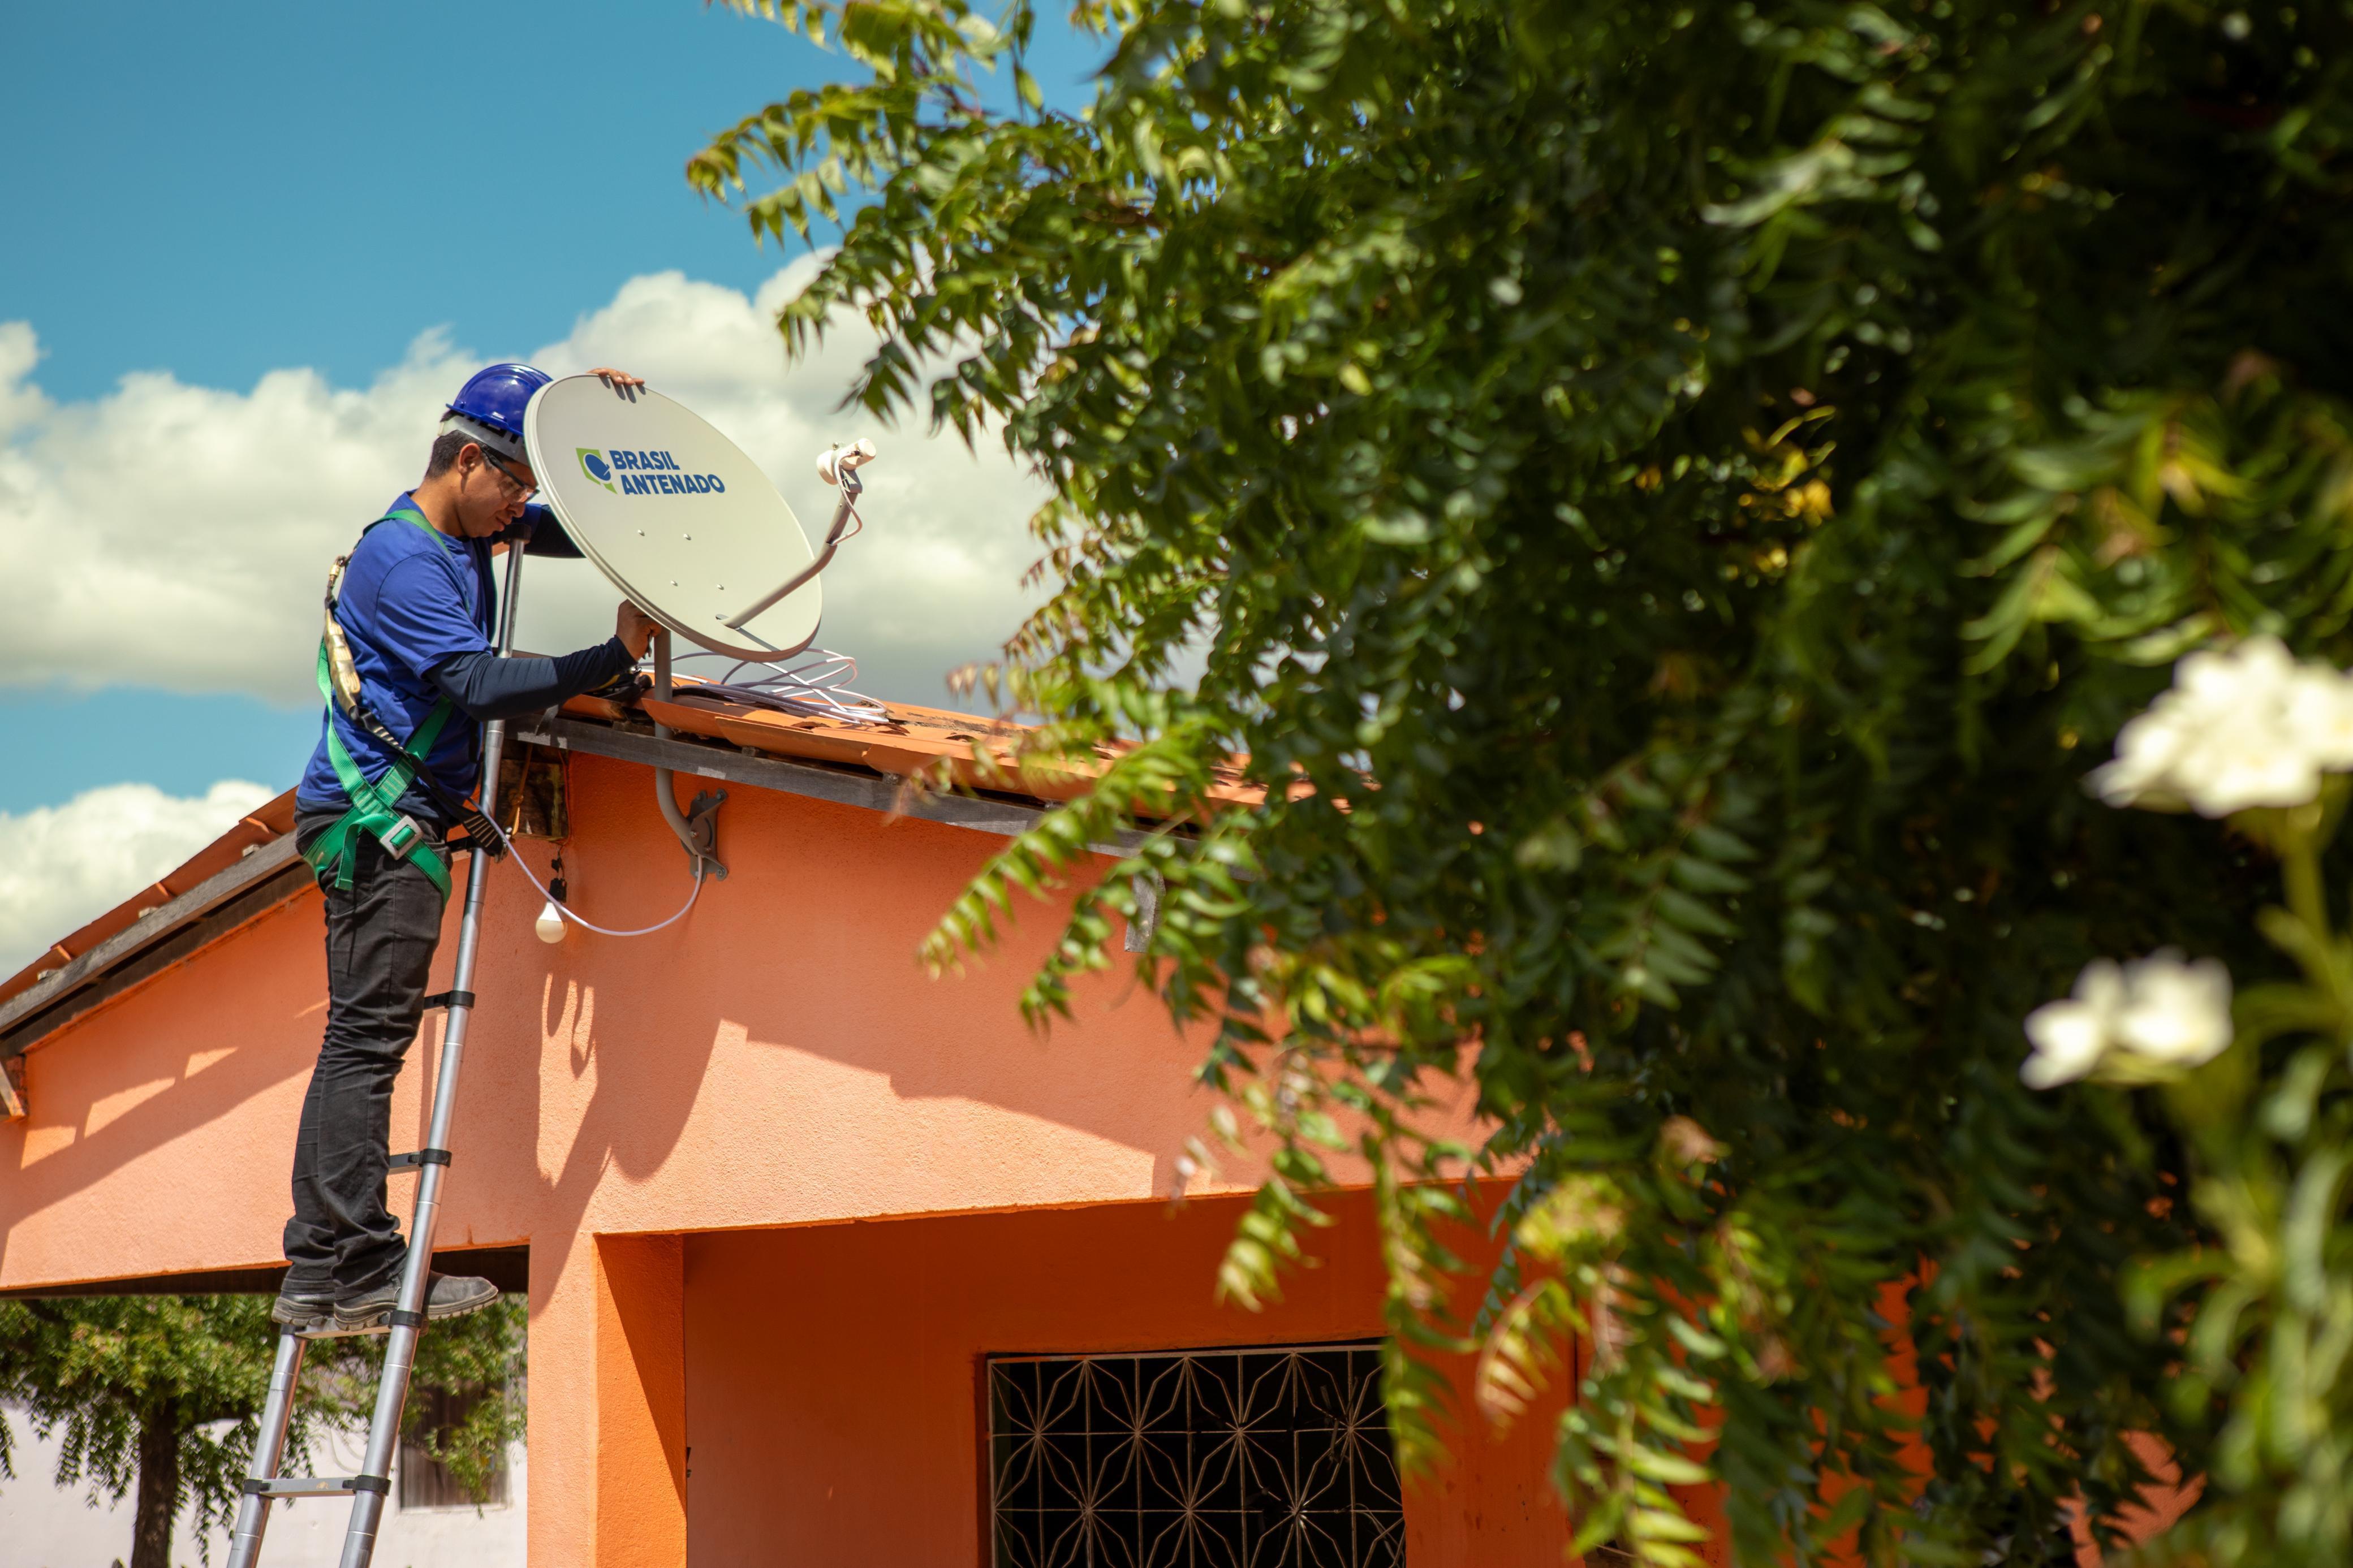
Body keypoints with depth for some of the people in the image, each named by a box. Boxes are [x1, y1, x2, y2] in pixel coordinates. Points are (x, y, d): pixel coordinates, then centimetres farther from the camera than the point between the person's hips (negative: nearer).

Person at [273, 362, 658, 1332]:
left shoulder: (471, 531, 15)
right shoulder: (401, 557, -14)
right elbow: (478, 684, -24)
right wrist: (616, 657, -27)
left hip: (387, 819, 10)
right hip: (378, 814, -10)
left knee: (362, 1040, 8)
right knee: (369, 1036, -12)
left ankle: (323, 1270, 11)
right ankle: (353, 1269, -12)